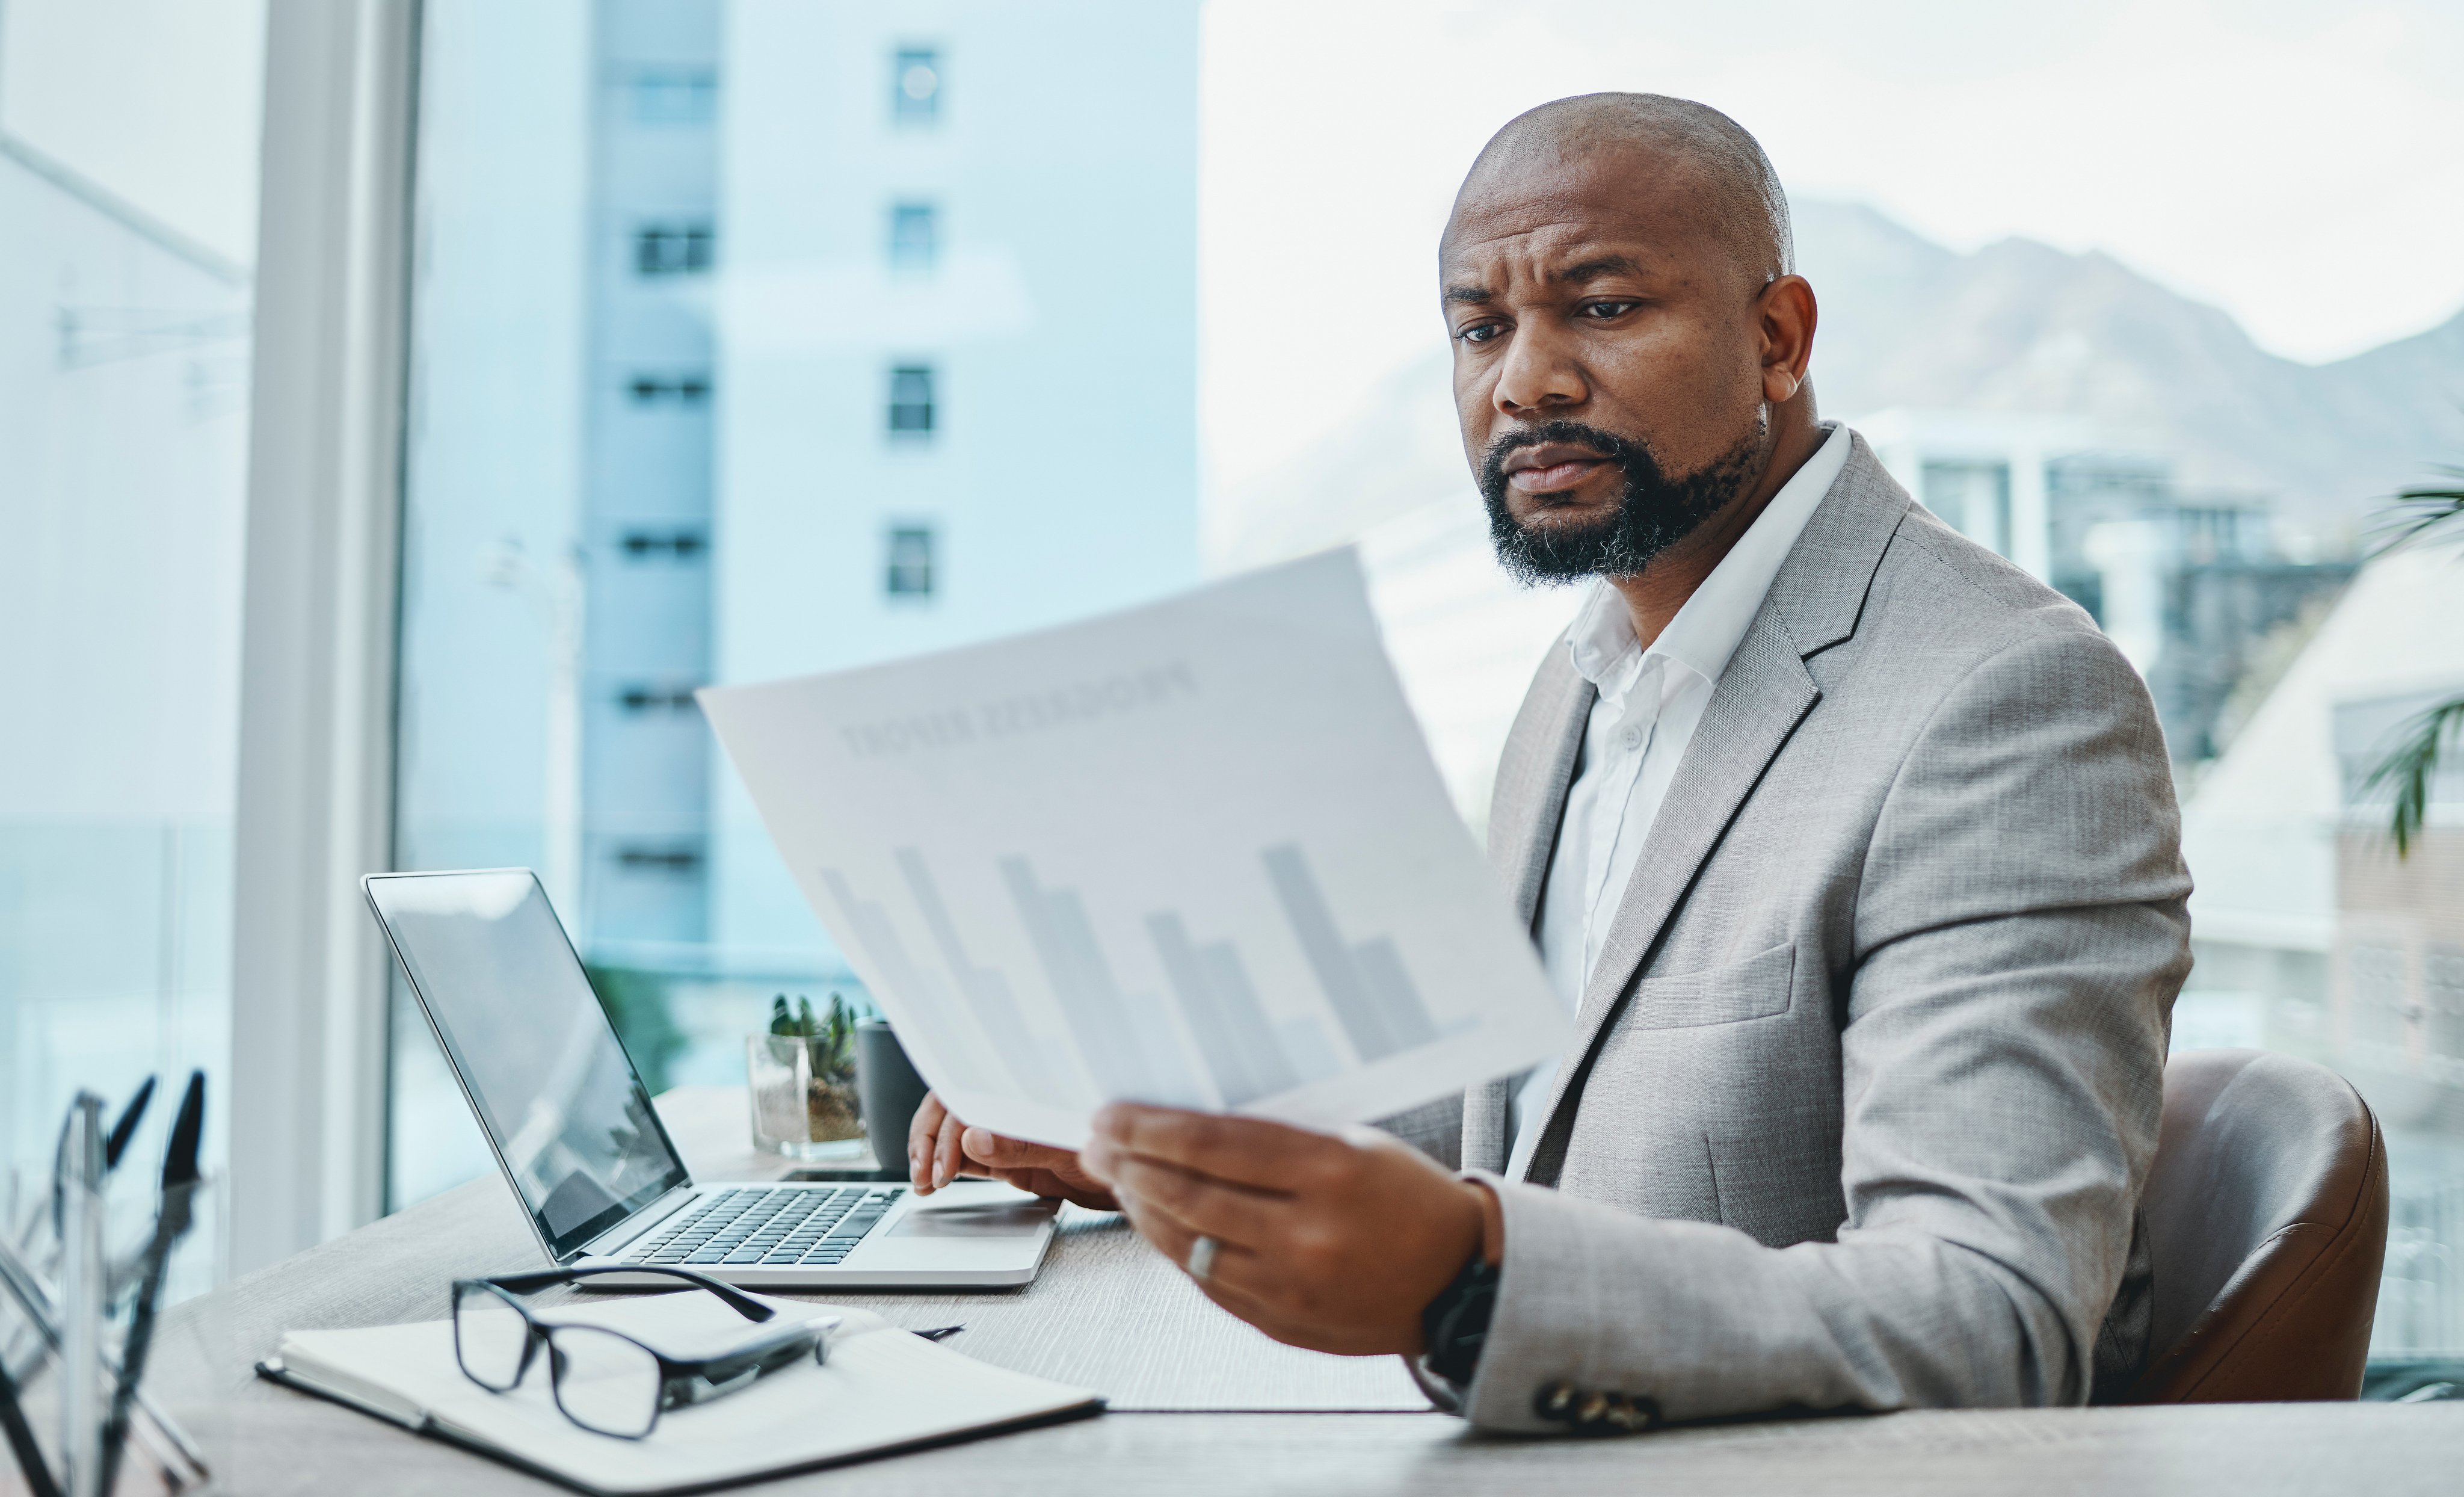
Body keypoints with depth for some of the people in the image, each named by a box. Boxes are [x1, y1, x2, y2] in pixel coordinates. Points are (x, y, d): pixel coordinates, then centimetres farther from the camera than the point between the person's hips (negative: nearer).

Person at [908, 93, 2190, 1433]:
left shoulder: (2007, 700, -17)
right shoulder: (1583, 681, 9)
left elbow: (2002, 1330, -25)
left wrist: (1462, 1277, -38)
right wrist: (1166, 1149, 5)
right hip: (1542, 1463, 6)